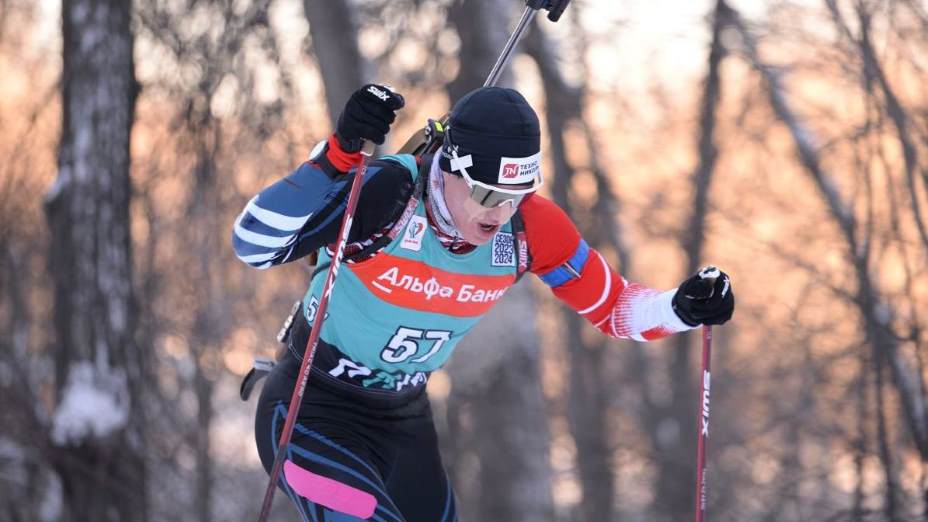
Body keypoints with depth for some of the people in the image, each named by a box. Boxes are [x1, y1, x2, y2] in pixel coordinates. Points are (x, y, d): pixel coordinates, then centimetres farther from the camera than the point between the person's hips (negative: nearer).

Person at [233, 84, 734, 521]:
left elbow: (611, 307, -1)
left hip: (405, 418, 6)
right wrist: (337, 154, -47)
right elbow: (252, 245, -38)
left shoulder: (529, 227, -14)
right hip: (312, 412, -6)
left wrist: (679, 310, -22)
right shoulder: (384, 194, -29)